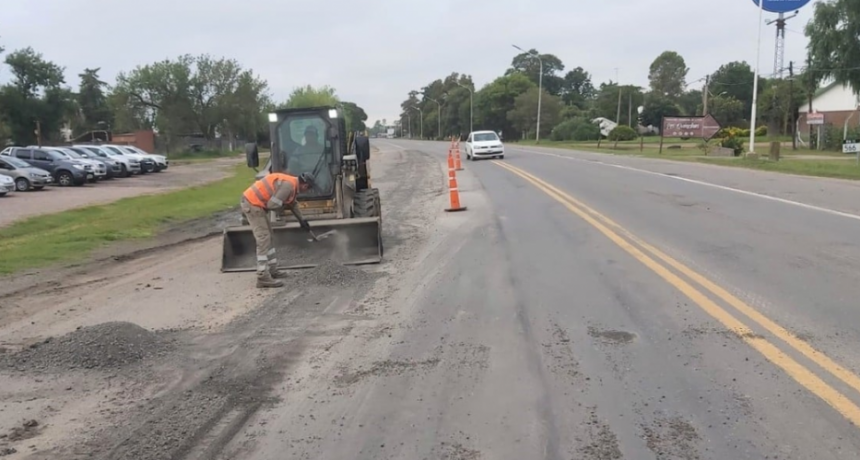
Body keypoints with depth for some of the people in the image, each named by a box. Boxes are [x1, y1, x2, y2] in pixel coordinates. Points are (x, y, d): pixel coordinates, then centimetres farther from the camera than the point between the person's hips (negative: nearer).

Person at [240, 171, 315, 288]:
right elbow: (272, 204, -25)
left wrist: (301, 220, 39)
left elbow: (293, 204, 30)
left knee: (268, 238, 18)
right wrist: (283, 206, -4)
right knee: (263, 240, -10)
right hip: (252, 204, -11)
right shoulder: (288, 185, -19)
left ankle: (272, 270, 27)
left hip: (254, 204, 11)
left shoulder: (292, 183, 13)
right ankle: (263, 278, -10)